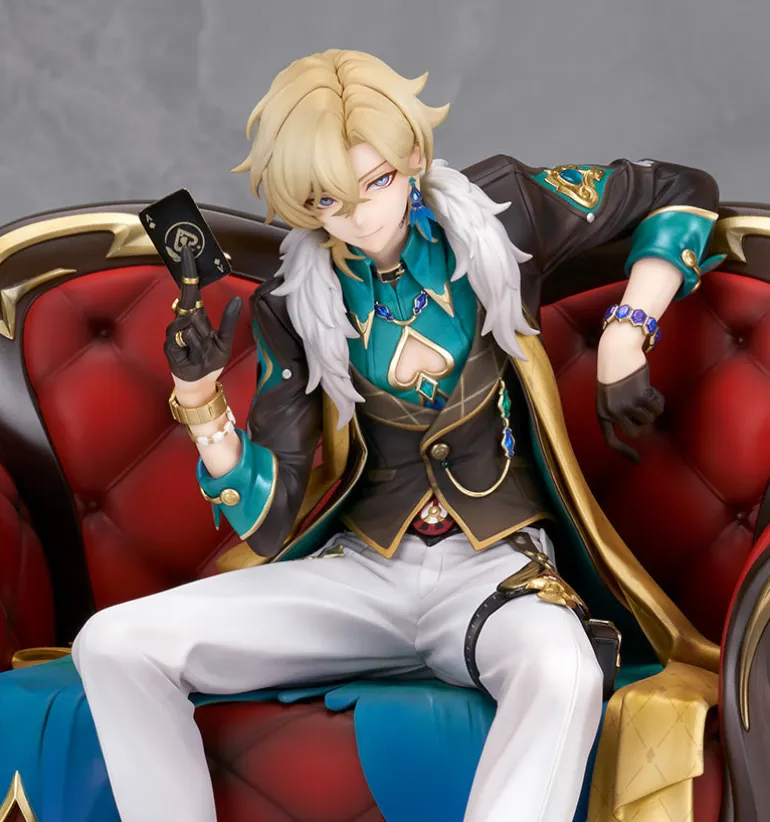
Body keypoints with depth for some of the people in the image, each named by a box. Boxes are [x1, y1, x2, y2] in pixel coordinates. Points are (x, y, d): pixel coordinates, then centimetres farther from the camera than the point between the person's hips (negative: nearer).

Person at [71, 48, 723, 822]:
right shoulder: (291, 306, 0)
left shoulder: (497, 214, -4)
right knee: (113, 644, -17)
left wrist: (623, 342, -5)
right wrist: (201, 400, -18)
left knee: (563, 675, -41)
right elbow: (266, 522, -2)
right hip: (359, 574, 3)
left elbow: (683, 193, 6)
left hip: (496, 568, -2)